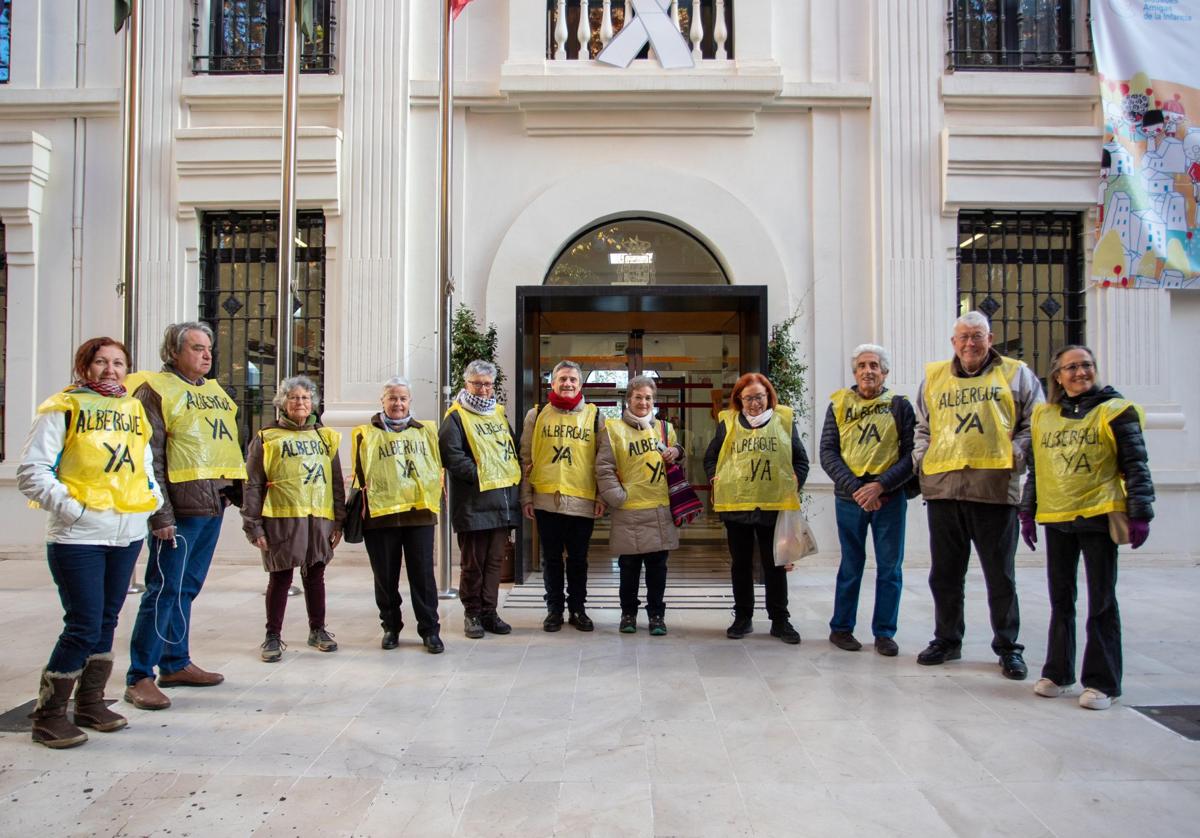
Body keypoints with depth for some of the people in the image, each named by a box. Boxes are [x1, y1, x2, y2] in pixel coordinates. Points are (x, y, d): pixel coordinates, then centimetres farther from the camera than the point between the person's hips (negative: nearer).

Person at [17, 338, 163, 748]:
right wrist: (68, 507, -18)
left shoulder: (133, 409, 13)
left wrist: (152, 498, 6)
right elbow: (31, 471, -8)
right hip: (78, 537, -6)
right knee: (83, 626, -6)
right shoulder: (62, 409, -4)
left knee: (107, 621, 14)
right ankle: (48, 716, 10)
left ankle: (90, 702, 28)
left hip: (128, 533, 6)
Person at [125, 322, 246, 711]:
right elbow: (149, 457, -13)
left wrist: (239, 490, 16)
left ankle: (176, 664, 25)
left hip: (213, 505, 7)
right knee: (164, 589, -4)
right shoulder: (156, 390, -6)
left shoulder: (215, 391, 18)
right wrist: (160, 514, -18)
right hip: (180, 508, -7)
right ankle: (139, 677, 4)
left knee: (187, 588, 15)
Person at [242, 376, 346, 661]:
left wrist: (338, 521, 7)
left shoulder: (325, 437, 12)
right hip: (282, 519, -3)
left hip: (320, 519, 3)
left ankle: (317, 630, 25)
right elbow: (253, 485, -1)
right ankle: (273, 636, 15)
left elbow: (336, 482, 12)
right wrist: (253, 525, -7)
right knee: (281, 577, 3)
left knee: (315, 574, 11)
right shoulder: (266, 438, 2)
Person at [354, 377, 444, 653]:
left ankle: (430, 630, 10)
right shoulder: (366, 434, 6)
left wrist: (433, 499, 7)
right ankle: (391, 627, 22)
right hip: (380, 514, -1)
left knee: (423, 574, 1)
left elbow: (437, 468, 16)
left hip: (420, 513, 1)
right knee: (385, 576, 7)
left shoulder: (425, 431, 13)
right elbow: (359, 475, 5)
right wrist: (364, 506, -2)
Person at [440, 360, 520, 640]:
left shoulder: (499, 413, 18)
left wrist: (515, 474, 9)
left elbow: (513, 449, 24)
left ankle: (489, 612, 19)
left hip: (504, 500, 6)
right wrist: (477, 476, -16)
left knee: (495, 560, 10)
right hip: (473, 503, -6)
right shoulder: (456, 416, -3)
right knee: (473, 562, 3)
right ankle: (472, 614, 16)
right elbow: (451, 455, -13)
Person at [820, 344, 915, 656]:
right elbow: (828, 453, 0)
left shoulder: (899, 405, 4)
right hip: (849, 497, 0)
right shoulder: (839, 405, 5)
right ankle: (841, 628, 20)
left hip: (890, 497, 0)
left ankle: (884, 632, 17)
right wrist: (854, 488, -12)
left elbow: (911, 454, -2)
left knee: (890, 566, 5)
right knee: (851, 565, 8)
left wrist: (880, 485, -15)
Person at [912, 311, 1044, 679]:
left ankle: (1008, 647, 19)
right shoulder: (934, 377, 15)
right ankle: (946, 639, 25)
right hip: (942, 486, 3)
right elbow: (922, 427, 20)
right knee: (945, 573, 11)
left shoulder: (1016, 374, 8)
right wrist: (921, 457, 5)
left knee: (1000, 574, 5)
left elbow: (1033, 423, 5)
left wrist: (1015, 454, -9)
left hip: (995, 487, -3)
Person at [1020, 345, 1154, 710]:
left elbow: (1136, 466, -3)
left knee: (1101, 601, 2)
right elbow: (1035, 469, 15)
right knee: (1060, 600, 12)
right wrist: (1028, 512, 13)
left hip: (1099, 516, -4)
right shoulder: (1042, 416, 9)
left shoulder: (1114, 412, -2)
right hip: (1055, 519, 4)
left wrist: (1140, 513, -8)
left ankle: (1101, 682, 11)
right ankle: (1057, 672, 23)